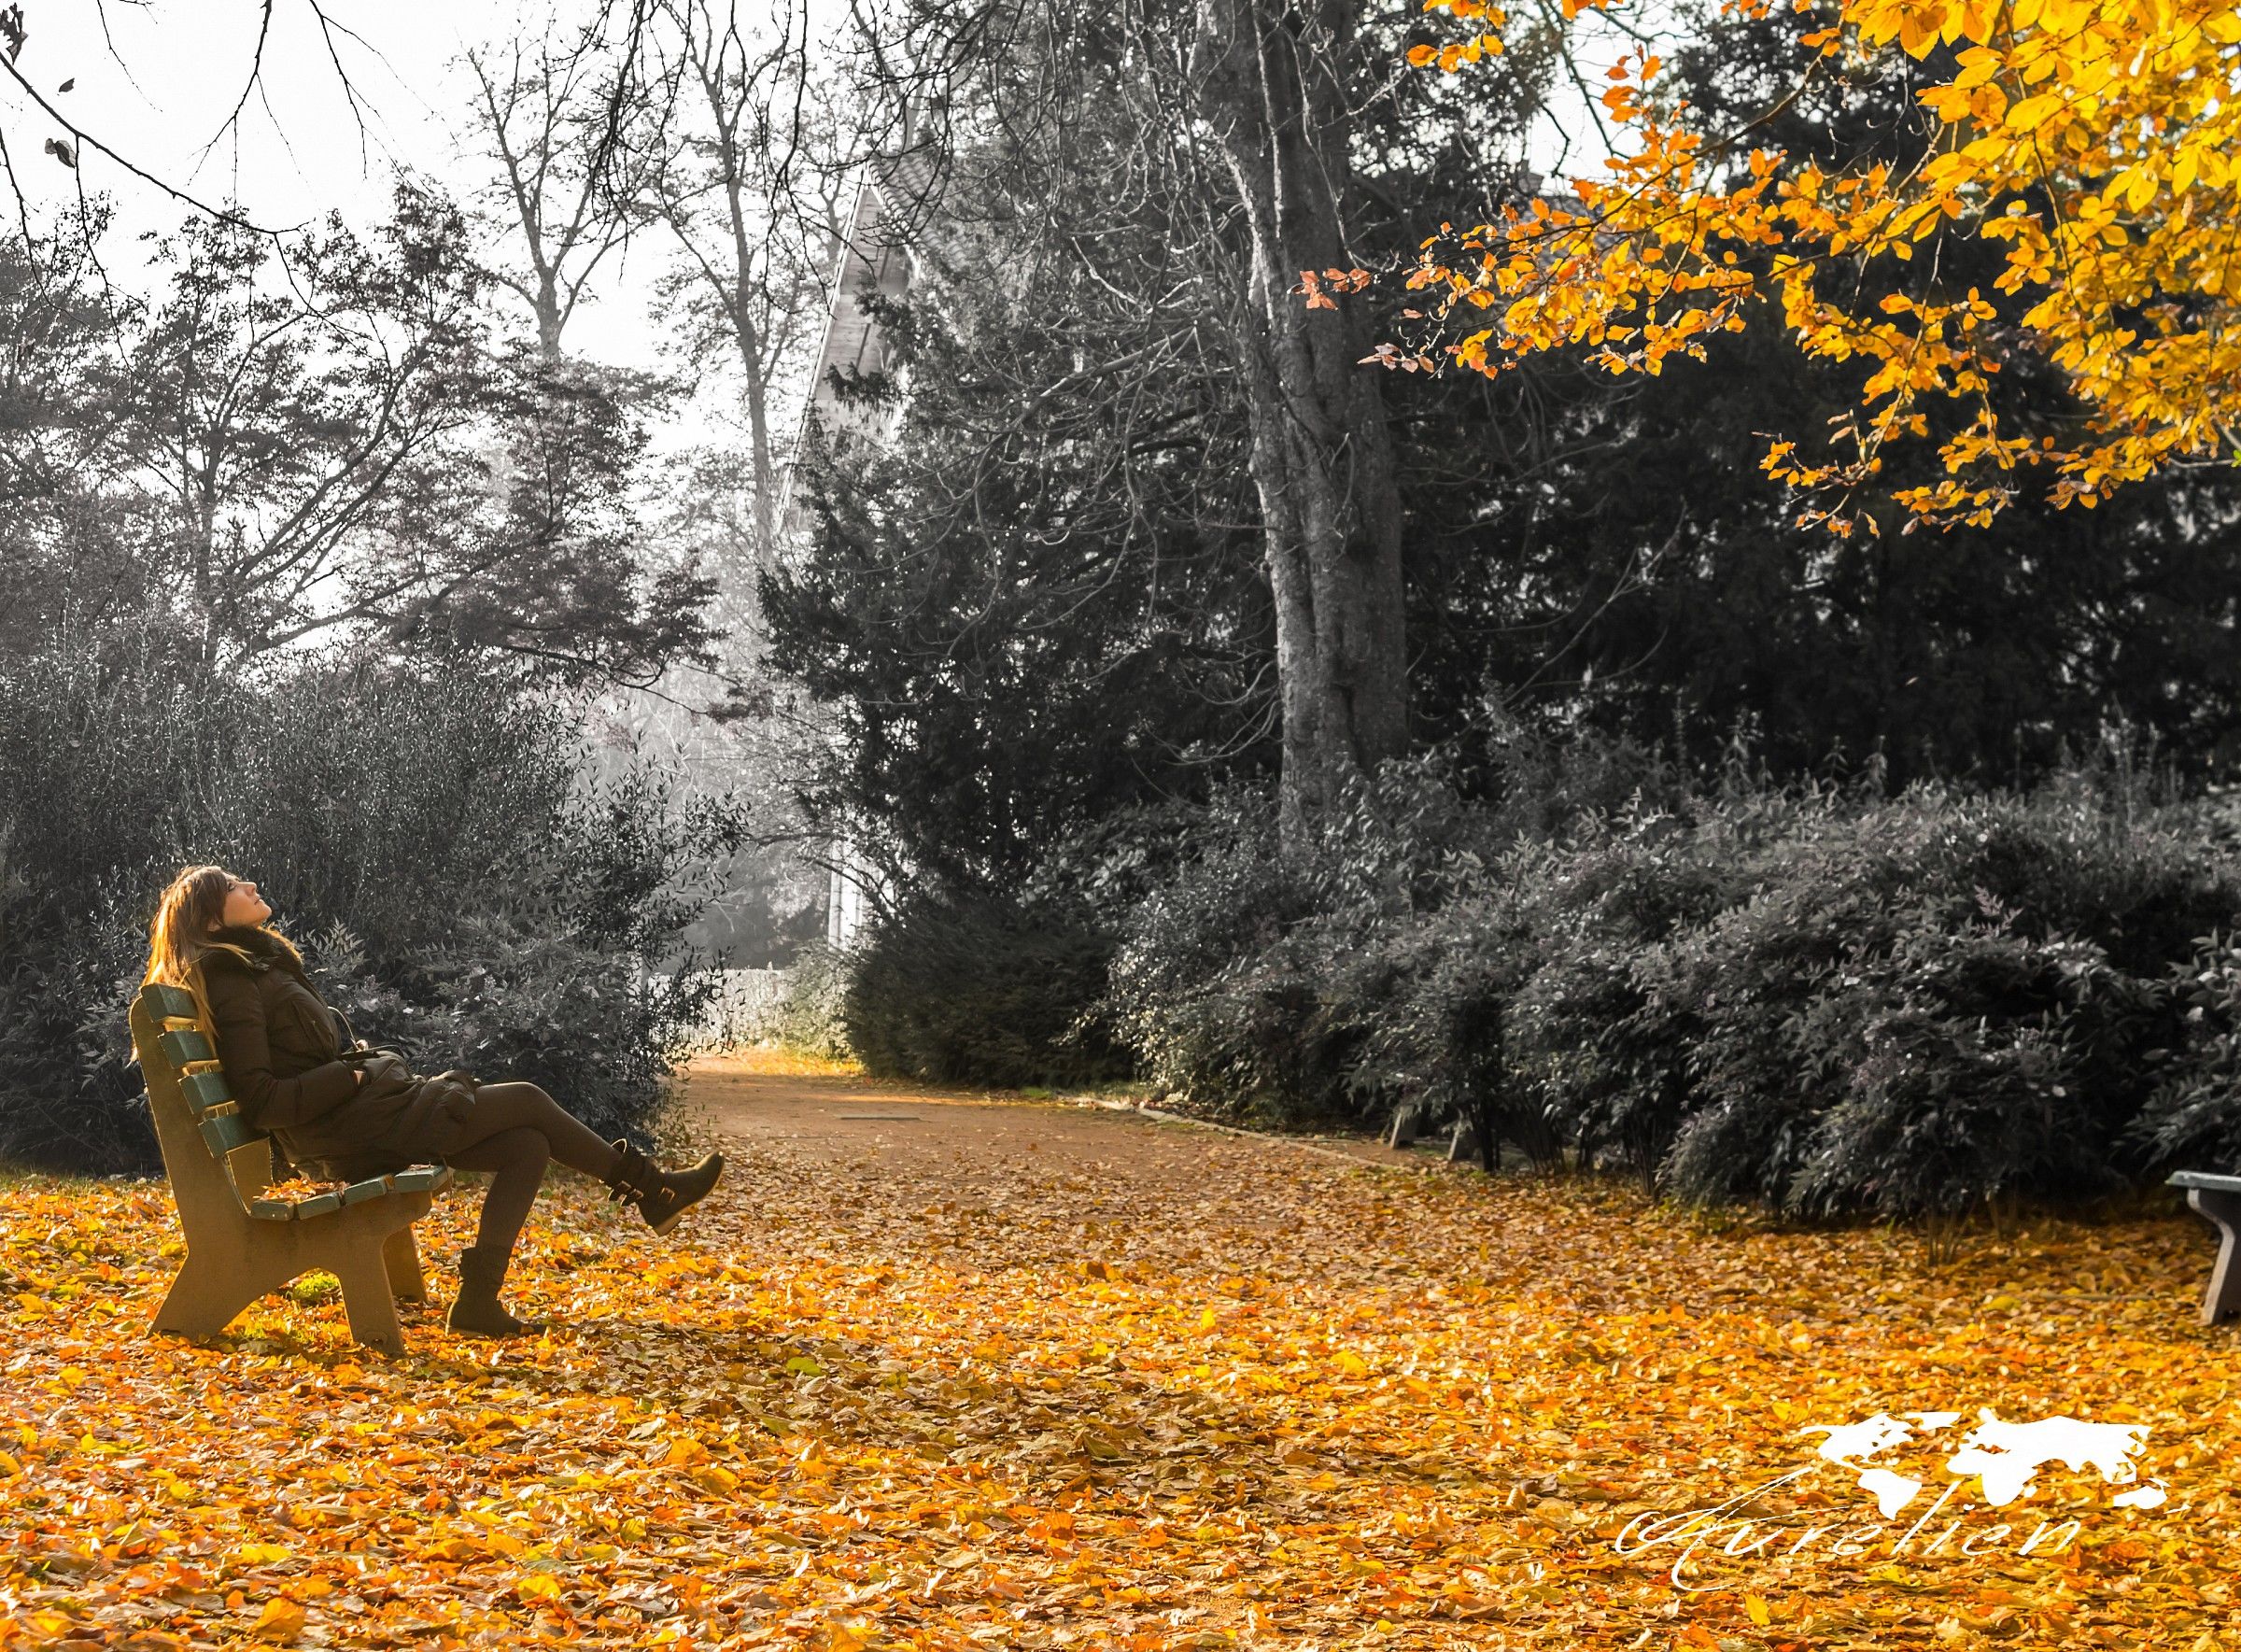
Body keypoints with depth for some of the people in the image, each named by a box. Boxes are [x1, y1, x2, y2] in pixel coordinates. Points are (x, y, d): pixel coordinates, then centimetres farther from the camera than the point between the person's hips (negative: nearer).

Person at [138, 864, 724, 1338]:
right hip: (357, 1130, -10)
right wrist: (349, 1076, -16)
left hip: (374, 1109, 10)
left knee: (527, 1145, 0)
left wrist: (367, 1062, 9)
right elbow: (263, 1102, -20)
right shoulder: (231, 984, -13)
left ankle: (477, 1301, -3)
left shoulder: (257, 966, 18)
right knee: (528, 1101, -2)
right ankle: (650, 1188, 15)